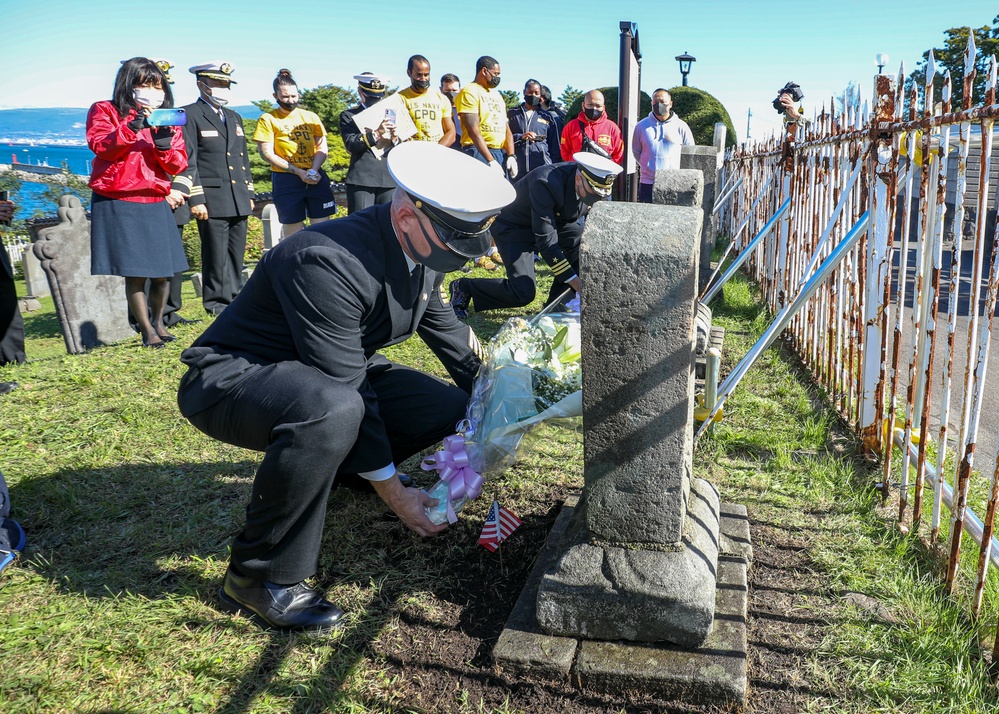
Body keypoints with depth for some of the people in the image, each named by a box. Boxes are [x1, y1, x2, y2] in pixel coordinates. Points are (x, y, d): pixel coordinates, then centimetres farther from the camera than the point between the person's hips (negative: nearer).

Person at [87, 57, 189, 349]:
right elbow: (100, 145, -11)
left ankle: (158, 321, 27)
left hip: (155, 204, 4)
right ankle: (147, 331, 3)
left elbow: (178, 166, 5)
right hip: (118, 204, -3)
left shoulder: (169, 120, 15)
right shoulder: (105, 111, 6)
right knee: (134, 274, -7)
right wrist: (133, 126, -20)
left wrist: (164, 141, -13)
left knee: (162, 273, 4)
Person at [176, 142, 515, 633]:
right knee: (333, 409, -40)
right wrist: (392, 491, -23)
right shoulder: (326, 261, -33)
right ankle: (261, 576, -18)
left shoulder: (421, 250, -6)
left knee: (450, 410, -2)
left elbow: (447, 331, 8)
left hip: (329, 375, 8)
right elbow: (344, 389, -30)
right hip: (230, 378, -8)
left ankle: (312, 470, 15)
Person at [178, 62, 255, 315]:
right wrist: (196, 199, -14)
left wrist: (249, 194, 19)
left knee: (237, 253, 9)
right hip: (212, 201, -7)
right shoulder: (190, 115, -2)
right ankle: (216, 302, 6)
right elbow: (187, 161, -8)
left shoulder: (234, 117, 21)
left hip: (239, 201, 7)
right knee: (216, 254, -3)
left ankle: (233, 297, 19)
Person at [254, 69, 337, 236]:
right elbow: (267, 154, -6)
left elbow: (322, 148, 8)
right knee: (293, 232, 3)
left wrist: (313, 170, -12)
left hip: (316, 178, 3)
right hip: (286, 182, -3)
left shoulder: (311, 117, 10)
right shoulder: (267, 119, 0)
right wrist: (299, 172, -14)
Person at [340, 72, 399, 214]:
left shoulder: (390, 114, 18)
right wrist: (377, 132, -20)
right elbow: (351, 144, -8)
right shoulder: (348, 116, 8)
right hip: (362, 179, -3)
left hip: (390, 179, 3)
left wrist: (394, 137, -10)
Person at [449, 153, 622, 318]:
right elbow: (546, 241, -37)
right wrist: (576, 283, -37)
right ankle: (464, 288, 3)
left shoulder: (594, 185, -17)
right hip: (513, 225, -7)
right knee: (523, 293, -19)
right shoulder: (546, 183, -37)